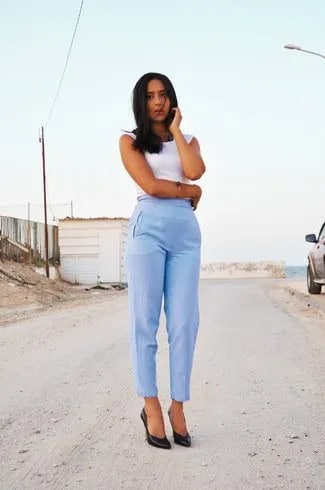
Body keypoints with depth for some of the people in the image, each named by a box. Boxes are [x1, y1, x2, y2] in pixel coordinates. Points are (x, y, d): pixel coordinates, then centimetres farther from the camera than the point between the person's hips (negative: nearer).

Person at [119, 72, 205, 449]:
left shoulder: (188, 140, 20)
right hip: (149, 228, -3)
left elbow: (195, 171, -4)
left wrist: (176, 129, 5)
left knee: (184, 322, -2)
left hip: (186, 231, 3)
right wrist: (190, 192, 5)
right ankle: (151, 407, 5)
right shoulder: (130, 141, 11)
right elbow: (150, 186, -5)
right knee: (145, 320, -2)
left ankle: (177, 406, 7)